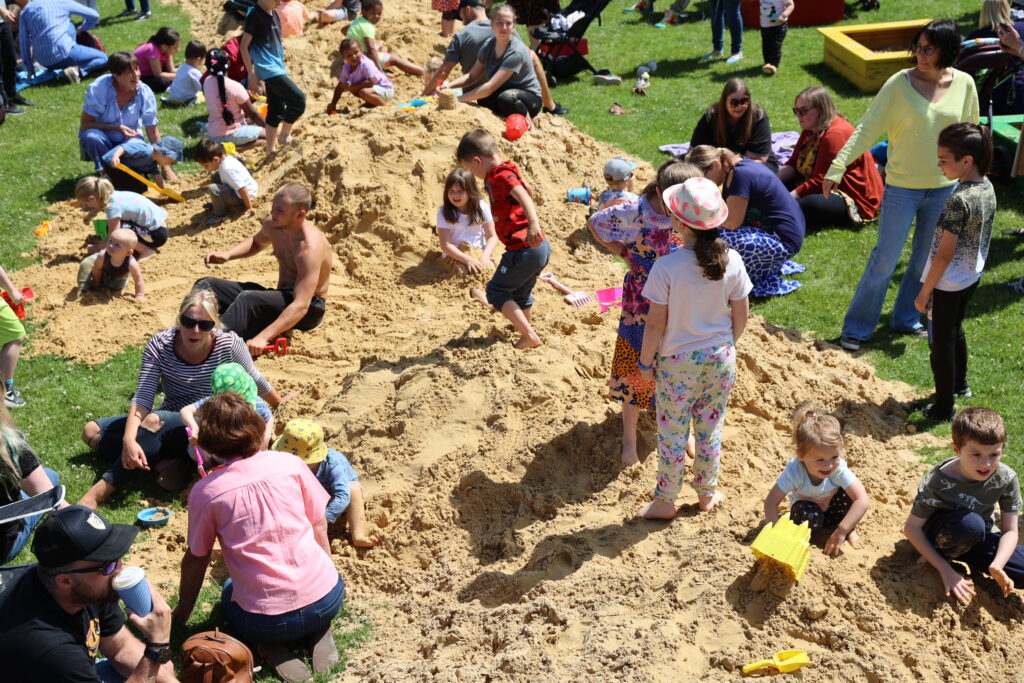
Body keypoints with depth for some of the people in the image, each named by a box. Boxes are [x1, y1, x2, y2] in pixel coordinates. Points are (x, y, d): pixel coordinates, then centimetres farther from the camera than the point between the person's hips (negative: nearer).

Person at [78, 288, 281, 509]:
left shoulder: (229, 345, -17)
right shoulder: (159, 345, -13)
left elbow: (255, 381, 2)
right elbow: (142, 398, -21)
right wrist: (129, 440, -38)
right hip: (169, 421, 5)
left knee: (155, 421, -35)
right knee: (91, 431, -7)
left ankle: (99, 493, -36)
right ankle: (166, 463, -23)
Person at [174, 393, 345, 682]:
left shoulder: (205, 491, -4)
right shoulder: (290, 464, -1)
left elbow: (195, 559, 7)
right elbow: (320, 531, 5)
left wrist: (184, 607, 25)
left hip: (265, 622, -1)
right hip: (326, 600, 1)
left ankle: (273, 649, 7)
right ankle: (319, 633, 9)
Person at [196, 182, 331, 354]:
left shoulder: (310, 247, -28)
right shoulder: (273, 225, -3)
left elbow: (301, 306, -35)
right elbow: (256, 242, 25)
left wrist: (263, 337, -44)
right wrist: (227, 255, 4)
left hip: (309, 309, -9)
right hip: (281, 298, 9)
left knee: (247, 299, -37)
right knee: (206, 285, -3)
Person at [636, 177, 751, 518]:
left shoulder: (666, 266, -24)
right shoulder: (731, 261, -12)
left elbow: (656, 324, -17)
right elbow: (741, 316, -2)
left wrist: (645, 362, -2)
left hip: (678, 364, -3)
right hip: (721, 359, 4)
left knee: (672, 434, 12)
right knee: (711, 429, 20)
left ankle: (665, 502, 28)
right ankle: (707, 493, 38)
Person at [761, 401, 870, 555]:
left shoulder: (838, 468, -34)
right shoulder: (794, 472, -34)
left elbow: (862, 500, -37)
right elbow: (771, 502, -30)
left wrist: (841, 531, -39)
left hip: (834, 510, 1)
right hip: (808, 508, -1)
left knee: (847, 491, -30)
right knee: (809, 516, -37)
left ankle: (851, 531, -4)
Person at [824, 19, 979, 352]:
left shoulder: (964, 84, -3)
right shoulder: (900, 83, -12)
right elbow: (867, 129, -13)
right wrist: (837, 167, -22)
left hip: (945, 188, 3)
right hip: (902, 187, -3)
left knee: (927, 261, 15)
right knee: (884, 260, 2)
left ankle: (906, 318, 34)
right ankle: (856, 328, 15)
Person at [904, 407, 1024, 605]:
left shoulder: (1006, 478, -19)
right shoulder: (936, 482, -27)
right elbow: (912, 528, -20)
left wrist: (996, 567, -32)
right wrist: (945, 570, -24)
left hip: (980, 539, 4)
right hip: (940, 534, -4)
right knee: (970, 523, -39)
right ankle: (941, 560, -9)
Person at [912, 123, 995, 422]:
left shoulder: (959, 201, -29)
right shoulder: (987, 188, -2)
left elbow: (945, 254, -25)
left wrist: (924, 291, -16)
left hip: (948, 283, -9)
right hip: (972, 277, 9)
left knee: (941, 342, 5)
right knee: (955, 330, 28)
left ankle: (943, 408, 16)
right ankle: (960, 383, 47)